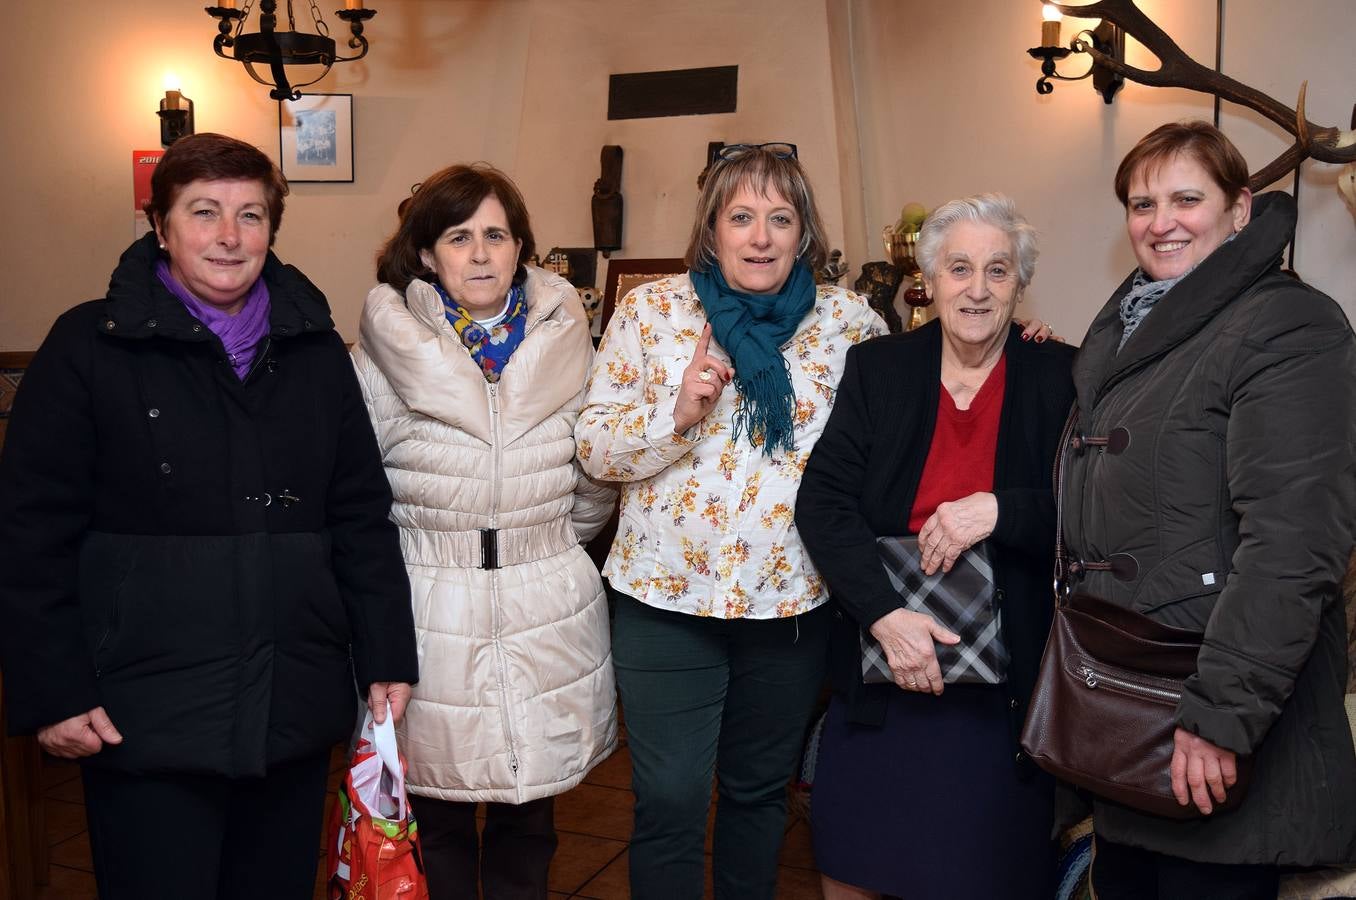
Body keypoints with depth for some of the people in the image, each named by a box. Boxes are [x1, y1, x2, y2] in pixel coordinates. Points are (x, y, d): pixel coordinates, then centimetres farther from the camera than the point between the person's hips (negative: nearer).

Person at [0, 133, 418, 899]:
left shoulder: (316, 350, 8)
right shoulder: (91, 347, -3)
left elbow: (363, 516, 8)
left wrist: (387, 660, 4)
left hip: (296, 709, 4)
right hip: (147, 719, -3)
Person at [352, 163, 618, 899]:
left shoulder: (563, 338, 3)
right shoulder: (390, 347, -4)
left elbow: (595, 487, 12)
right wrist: (429, 549, 2)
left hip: (547, 615, 2)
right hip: (429, 611, -2)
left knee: (528, 816, 14)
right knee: (435, 816, 10)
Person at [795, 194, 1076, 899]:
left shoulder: (1061, 378, -2)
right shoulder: (877, 368, 2)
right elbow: (822, 501, -5)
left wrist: (1000, 510, -21)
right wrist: (884, 614, -17)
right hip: (881, 680, 2)